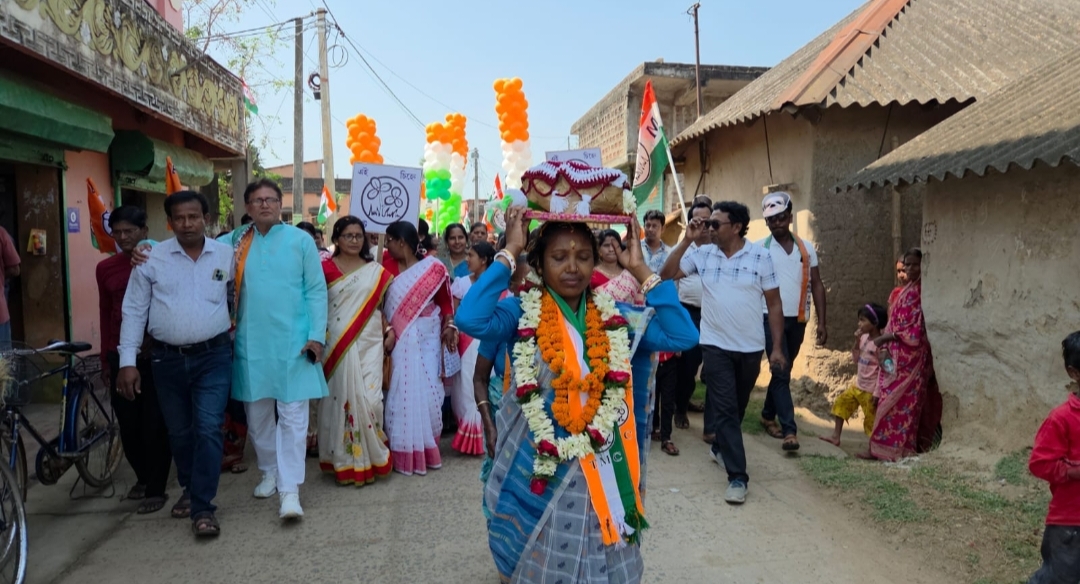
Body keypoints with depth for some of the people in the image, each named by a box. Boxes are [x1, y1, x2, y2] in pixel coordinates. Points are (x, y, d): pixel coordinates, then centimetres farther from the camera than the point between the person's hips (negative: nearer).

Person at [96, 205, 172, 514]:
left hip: (156, 353, -4)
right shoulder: (106, 268, 7)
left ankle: (156, 488, 11)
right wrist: (105, 358, 14)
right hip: (121, 355, 4)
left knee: (155, 424, 1)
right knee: (128, 423, 11)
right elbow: (105, 313, 13)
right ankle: (143, 477, 31)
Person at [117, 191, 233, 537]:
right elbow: (134, 310, 0)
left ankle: (203, 508, -2)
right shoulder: (152, 258, -1)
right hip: (167, 359, 2)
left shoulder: (226, 256, 0)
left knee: (208, 429, -9)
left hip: (213, 356, -1)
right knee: (178, 432, 14)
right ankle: (190, 489, 35)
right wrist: (127, 361, -5)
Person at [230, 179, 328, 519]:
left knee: (293, 416, -4)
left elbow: (316, 290, -1)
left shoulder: (300, 240, 0)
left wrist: (317, 335, -9)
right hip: (251, 343, 3)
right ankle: (270, 471, 31)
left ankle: (289, 489, -1)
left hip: (292, 342, -3)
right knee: (257, 415, 13)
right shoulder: (236, 241, 8)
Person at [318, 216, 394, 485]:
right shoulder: (326, 269, 3)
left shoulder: (376, 270, 10)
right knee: (342, 398, 0)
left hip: (368, 344, 1)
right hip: (337, 346, -1)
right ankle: (345, 460, 12)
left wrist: (390, 330, -1)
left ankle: (371, 457, 10)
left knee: (368, 398, -5)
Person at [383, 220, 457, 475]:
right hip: (399, 340, 1)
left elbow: (445, 301, 0)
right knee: (402, 392, 1)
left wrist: (450, 326, -12)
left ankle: (426, 447, 20)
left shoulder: (433, 268, -2)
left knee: (426, 390, 4)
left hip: (426, 340, -1)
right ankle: (405, 452, 9)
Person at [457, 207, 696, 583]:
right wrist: (509, 252, -20)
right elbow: (470, 319, -27)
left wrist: (641, 270, -7)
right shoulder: (522, 312, -8)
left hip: (601, 472, 3)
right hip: (537, 471, -3)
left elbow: (681, 336, -8)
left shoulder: (613, 316, 2)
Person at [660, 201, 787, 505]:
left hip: (751, 347, 1)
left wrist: (777, 347, -5)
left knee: (738, 406, 17)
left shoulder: (760, 256, -6)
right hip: (716, 345, 0)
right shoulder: (703, 254, -2)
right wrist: (687, 240, -12)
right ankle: (737, 476, -3)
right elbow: (667, 275, -5)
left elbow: (774, 304, -3)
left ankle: (721, 447, 42)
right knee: (725, 408, -6)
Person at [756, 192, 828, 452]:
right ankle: (790, 429, -7)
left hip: (798, 319, 4)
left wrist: (821, 322, 2)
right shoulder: (760, 249, -4)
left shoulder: (806, 248, 6)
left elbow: (816, 285, 8)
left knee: (783, 371, 15)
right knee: (782, 373, -7)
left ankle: (768, 415, 31)